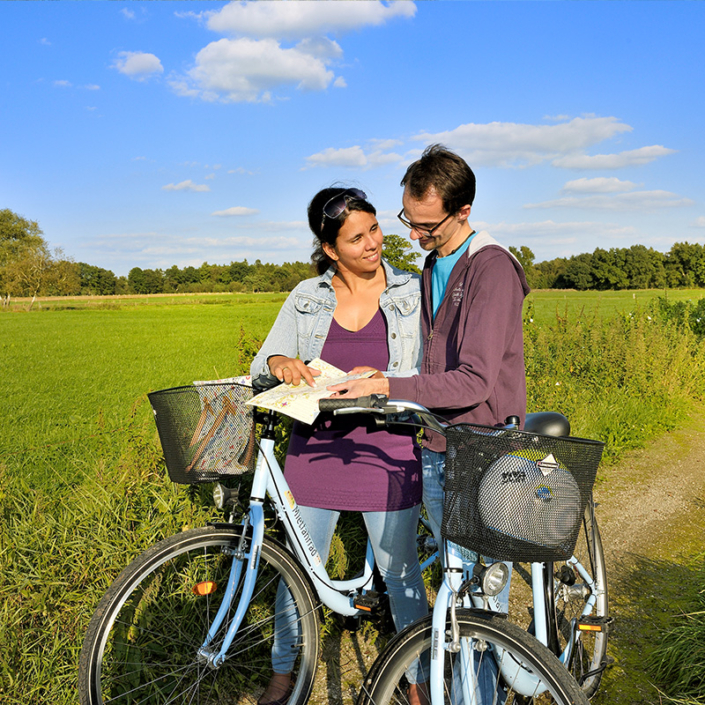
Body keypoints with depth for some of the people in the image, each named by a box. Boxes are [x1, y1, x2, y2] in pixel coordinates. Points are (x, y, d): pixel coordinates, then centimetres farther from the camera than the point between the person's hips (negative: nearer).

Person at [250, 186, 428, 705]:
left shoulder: (413, 293, -1)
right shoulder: (306, 298, 3)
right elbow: (261, 370, 5)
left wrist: (378, 383, -21)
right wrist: (279, 364, -19)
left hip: (387, 452, -1)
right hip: (315, 449, 2)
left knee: (401, 572, 11)